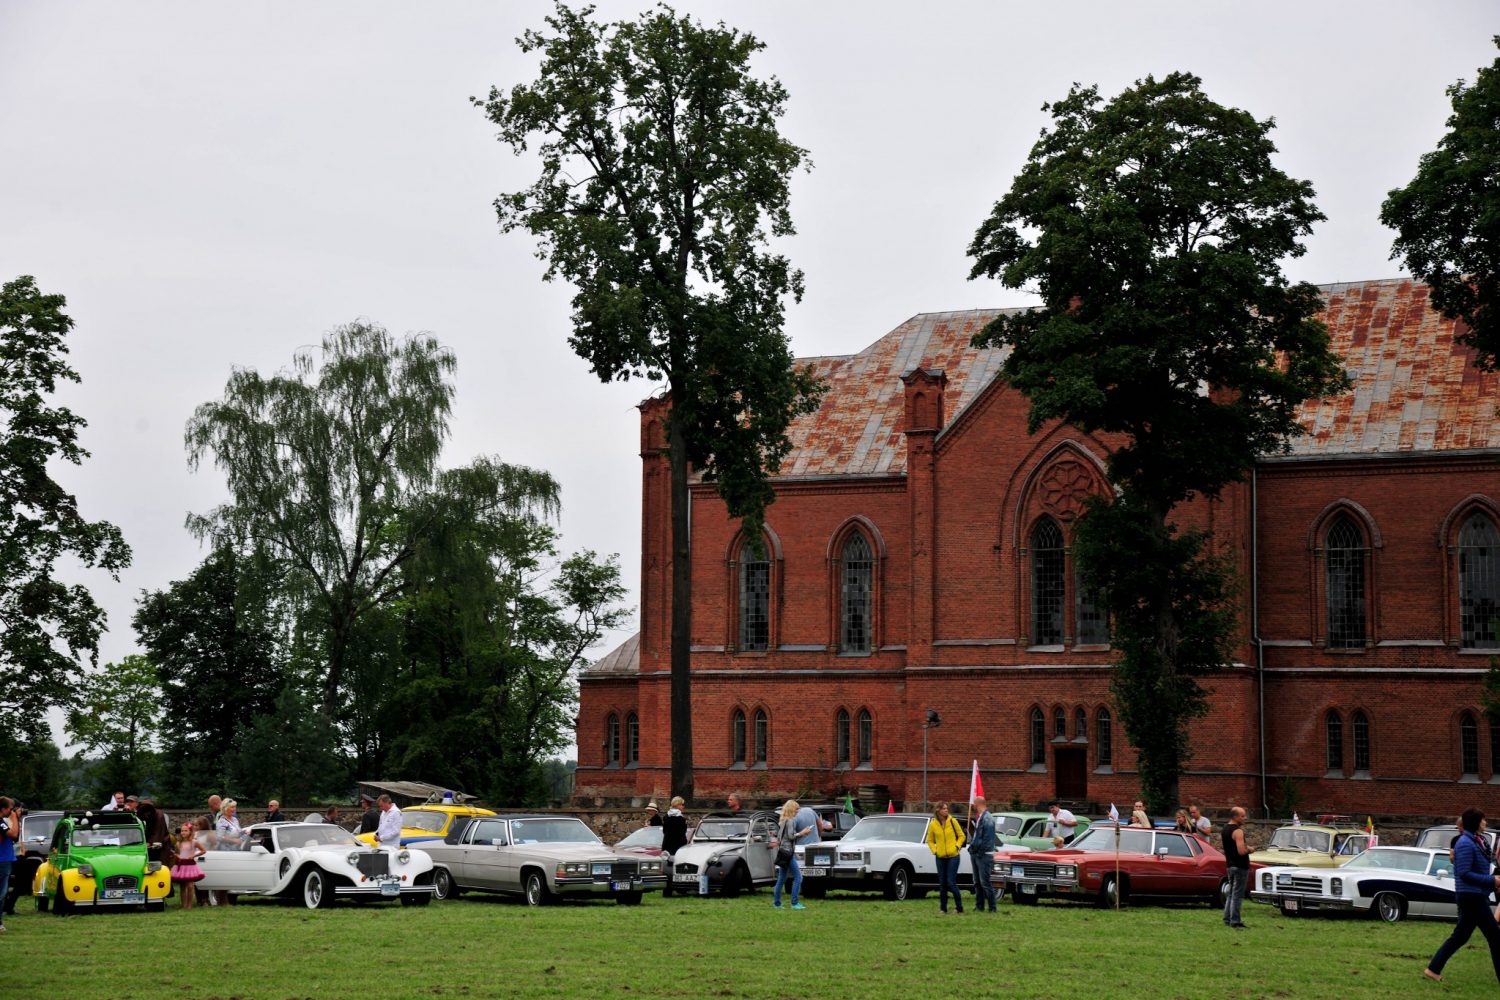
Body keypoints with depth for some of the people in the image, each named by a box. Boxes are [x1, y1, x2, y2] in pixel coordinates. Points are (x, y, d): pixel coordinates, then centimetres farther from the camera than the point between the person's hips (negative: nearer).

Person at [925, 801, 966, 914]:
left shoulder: (953, 821, -2)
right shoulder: (933, 824, 2)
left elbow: (961, 836, 7)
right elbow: (930, 840, 12)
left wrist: (957, 846, -7)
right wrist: (934, 850, -3)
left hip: (953, 856, -3)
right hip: (940, 857, 3)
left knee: (951, 882, -9)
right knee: (942, 884, 6)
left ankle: (960, 908, 1)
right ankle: (943, 908, 15)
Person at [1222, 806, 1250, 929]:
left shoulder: (1225, 828, 10)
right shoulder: (1237, 831, -19)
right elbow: (1241, 851, -27)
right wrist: (1249, 849, -8)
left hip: (1230, 865, 9)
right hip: (1240, 866, -9)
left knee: (1231, 893, 17)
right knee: (1237, 895, -5)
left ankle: (1227, 919, 20)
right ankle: (1235, 922, -5)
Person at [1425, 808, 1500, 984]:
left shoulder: (1477, 841, 13)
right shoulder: (1466, 844, -17)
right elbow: (1464, 873, -21)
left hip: (1476, 896, 10)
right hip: (1471, 896, -10)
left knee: (1460, 936, 12)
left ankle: (1433, 969, 13)